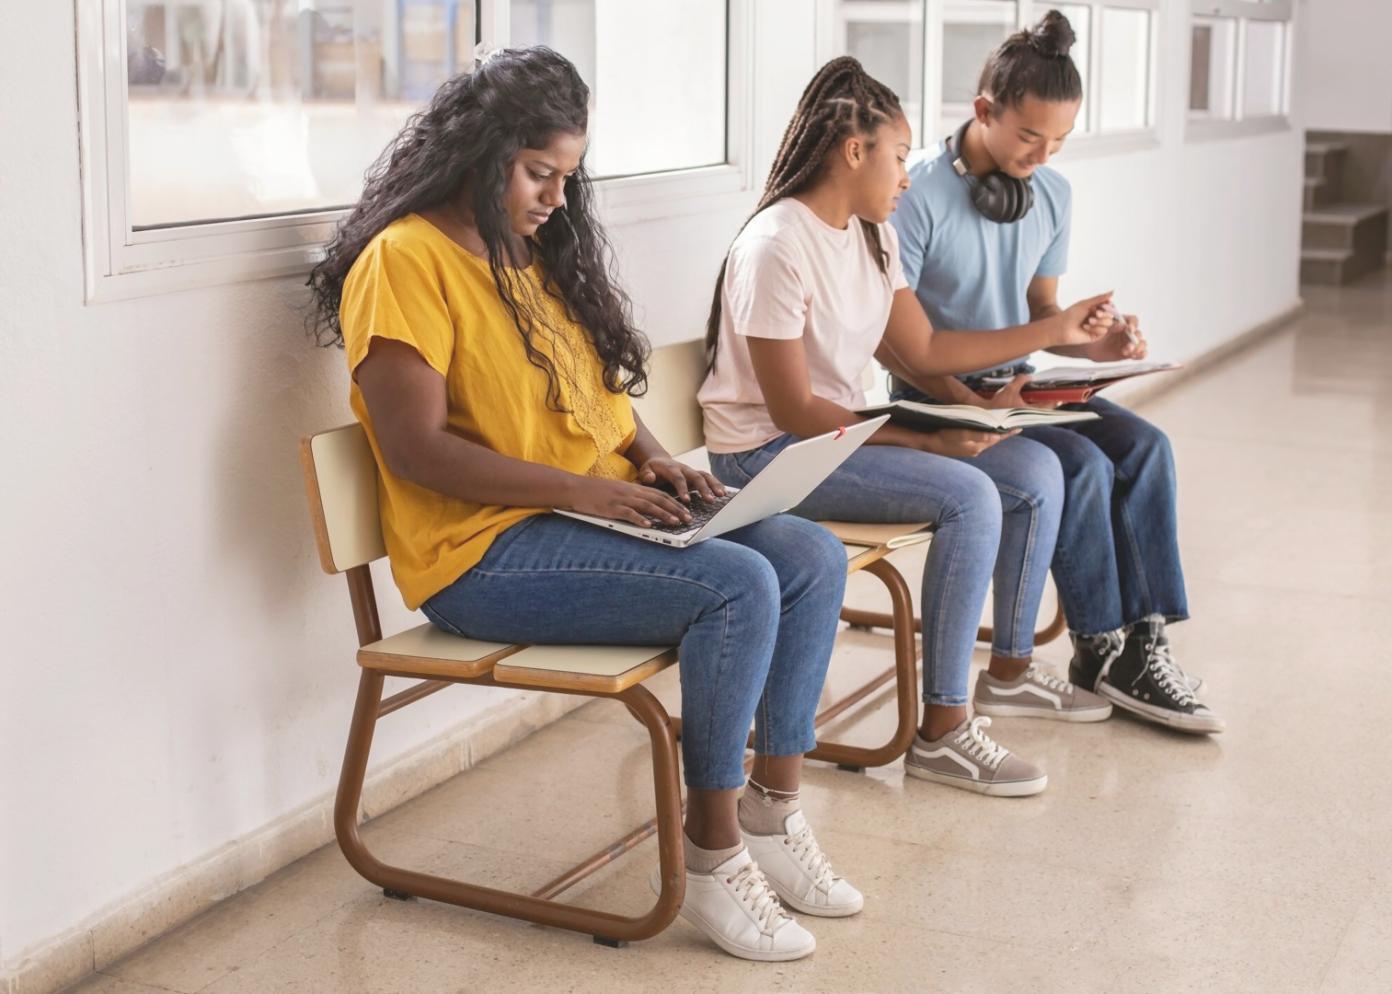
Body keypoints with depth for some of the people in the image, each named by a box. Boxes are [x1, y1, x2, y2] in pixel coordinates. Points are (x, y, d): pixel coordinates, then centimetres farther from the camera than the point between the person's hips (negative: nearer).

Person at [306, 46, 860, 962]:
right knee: (738, 586, -26)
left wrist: (649, 457, 3)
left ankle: (774, 811, -1)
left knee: (814, 557, -7)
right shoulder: (407, 260, -11)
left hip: (601, 513, 9)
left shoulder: (541, 251, 17)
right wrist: (581, 489, -22)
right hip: (481, 553, -9)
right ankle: (712, 861, -16)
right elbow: (415, 448, -19)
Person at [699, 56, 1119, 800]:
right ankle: (942, 732, -19)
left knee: (1036, 470, 1)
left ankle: (1011, 665, 17)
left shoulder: (872, 236, 7)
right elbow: (795, 413, -22)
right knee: (969, 497, -26)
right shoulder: (778, 247, -20)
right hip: (768, 452, -9)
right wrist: (925, 441, -25)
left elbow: (923, 350, 11)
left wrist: (1053, 332, 10)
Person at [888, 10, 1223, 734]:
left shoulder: (1051, 194, 5)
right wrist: (971, 407, -27)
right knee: (1080, 465, -26)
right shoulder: (920, 193, -16)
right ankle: (1101, 652, -11)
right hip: (934, 397, -7)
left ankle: (1143, 639, -13)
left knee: (1143, 445, -15)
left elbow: (1041, 310, 14)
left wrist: (1095, 346, -8)